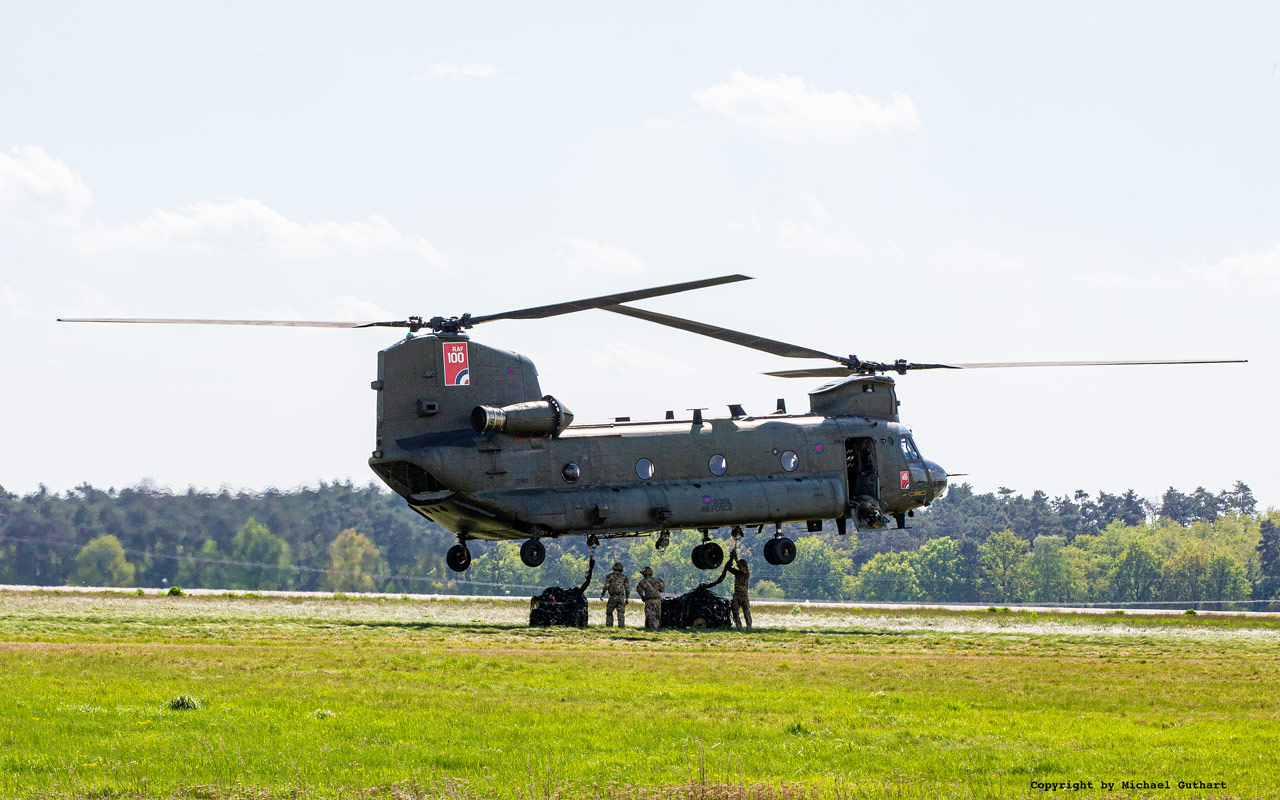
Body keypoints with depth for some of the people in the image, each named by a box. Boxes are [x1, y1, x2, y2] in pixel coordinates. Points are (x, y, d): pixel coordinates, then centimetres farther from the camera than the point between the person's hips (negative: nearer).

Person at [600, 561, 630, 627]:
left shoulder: (609, 576, 2)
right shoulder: (624, 577, 9)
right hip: (621, 597, 2)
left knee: (609, 613, 12)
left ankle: (609, 626, 4)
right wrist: (627, 598, 10)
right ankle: (621, 626, -5)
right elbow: (627, 588, 5)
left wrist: (602, 595, 3)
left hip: (613, 597, -2)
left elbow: (606, 586, -8)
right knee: (621, 614, 3)